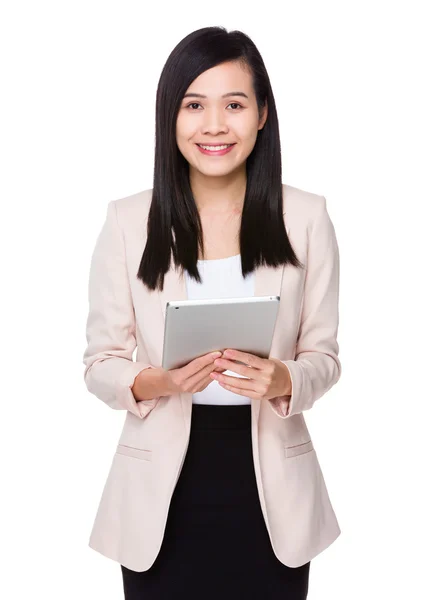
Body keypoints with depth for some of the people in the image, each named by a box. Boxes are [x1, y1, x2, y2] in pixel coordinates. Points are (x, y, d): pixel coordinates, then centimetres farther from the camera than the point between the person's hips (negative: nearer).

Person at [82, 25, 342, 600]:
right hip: (162, 491, 0)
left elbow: (324, 355, 1)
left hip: (270, 489, 1)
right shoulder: (127, 221, -4)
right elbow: (100, 363, -1)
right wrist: (156, 382, -21)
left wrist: (283, 380, -20)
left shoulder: (306, 218, -3)